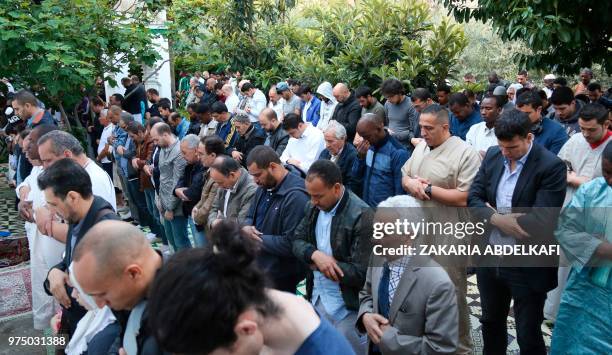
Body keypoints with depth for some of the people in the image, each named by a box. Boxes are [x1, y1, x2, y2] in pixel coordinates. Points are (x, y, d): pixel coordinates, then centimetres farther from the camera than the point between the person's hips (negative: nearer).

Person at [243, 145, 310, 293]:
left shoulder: (296, 196, -24)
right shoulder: (264, 186, 6)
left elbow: (291, 244, -27)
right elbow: (250, 217, 18)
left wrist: (257, 239, -17)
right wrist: (247, 228, -6)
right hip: (257, 267, 9)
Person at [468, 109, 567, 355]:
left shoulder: (551, 167, -17)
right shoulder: (493, 156, 1)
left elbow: (541, 220, -24)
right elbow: (473, 197, -1)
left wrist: (496, 215, -14)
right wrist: (496, 219, -18)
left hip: (528, 266, -5)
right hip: (490, 257, 6)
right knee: (491, 322, 24)